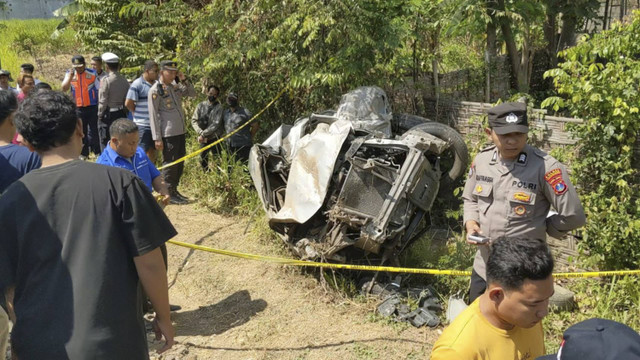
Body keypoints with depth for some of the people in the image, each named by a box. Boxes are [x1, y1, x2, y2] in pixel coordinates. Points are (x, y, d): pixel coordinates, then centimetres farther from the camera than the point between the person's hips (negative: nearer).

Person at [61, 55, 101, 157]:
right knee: (81, 131, 12)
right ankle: (83, 153, 22)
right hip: (78, 108, 3)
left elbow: (99, 89, 0)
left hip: (92, 107, -3)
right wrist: (70, 77, -19)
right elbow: (64, 89, -7)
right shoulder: (70, 74, 1)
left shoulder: (92, 74, -5)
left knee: (93, 130, 3)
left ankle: (97, 152, 12)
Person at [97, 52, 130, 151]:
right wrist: (124, 112, 14)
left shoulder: (106, 80, -15)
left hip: (108, 114, -5)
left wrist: (100, 114, -1)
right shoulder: (124, 81, 1)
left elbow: (103, 101, -13)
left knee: (105, 143, 3)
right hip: (121, 114, 5)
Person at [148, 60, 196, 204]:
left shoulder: (175, 86, 11)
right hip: (168, 134, -8)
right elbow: (153, 116, -12)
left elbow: (192, 93, 20)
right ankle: (168, 194, 9)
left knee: (180, 163, 14)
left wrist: (184, 80, 2)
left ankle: (174, 190, 26)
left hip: (180, 131, 8)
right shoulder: (155, 90, -10)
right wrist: (157, 138, -15)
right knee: (169, 164, -2)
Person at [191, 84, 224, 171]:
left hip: (214, 138, -4)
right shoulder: (201, 105, 5)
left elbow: (215, 124, -14)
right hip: (203, 139, 4)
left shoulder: (218, 107, -5)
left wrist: (203, 134, -17)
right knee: (203, 160, 11)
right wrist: (200, 133, -15)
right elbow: (194, 120, 0)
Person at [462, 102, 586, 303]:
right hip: (483, 267, 6)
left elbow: (573, 216, -16)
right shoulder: (481, 160, -2)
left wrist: (539, 228, -2)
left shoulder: (545, 168, -20)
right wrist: (470, 223, -5)